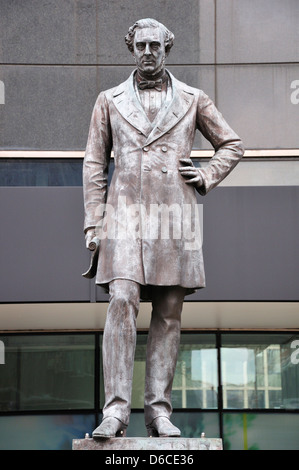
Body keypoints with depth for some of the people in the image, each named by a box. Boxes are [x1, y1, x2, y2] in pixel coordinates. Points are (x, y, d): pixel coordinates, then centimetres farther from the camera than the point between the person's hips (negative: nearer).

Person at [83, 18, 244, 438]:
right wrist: (93, 222, 2)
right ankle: (116, 410, -17)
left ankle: (159, 411, 4)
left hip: (175, 217, 1)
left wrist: (207, 178, 3)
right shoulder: (110, 101, 12)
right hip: (125, 215, -1)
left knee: (169, 312, 0)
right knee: (122, 303, -16)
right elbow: (95, 164, 11)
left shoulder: (192, 100, 12)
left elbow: (232, 145, 20)